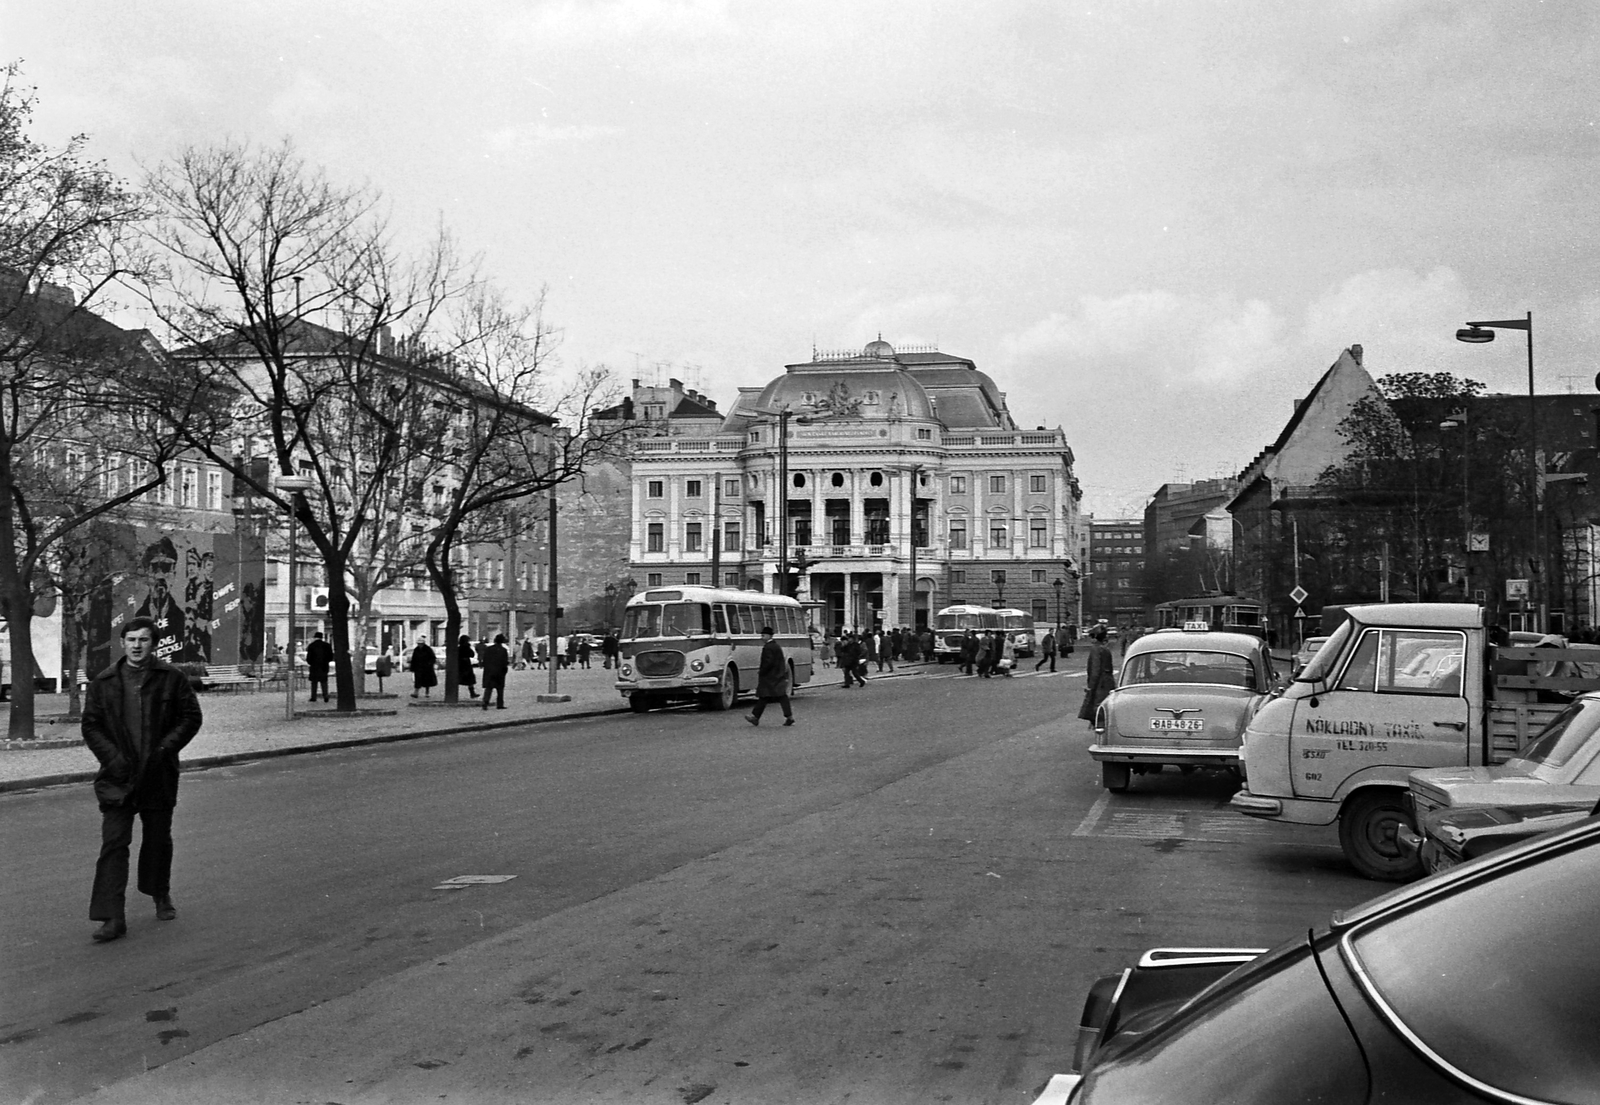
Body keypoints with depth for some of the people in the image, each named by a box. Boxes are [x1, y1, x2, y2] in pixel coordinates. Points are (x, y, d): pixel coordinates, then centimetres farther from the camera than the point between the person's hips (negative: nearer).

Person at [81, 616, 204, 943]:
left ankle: (161, 896, 37)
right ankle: (113, 918, -9)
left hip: (159, 775, 0)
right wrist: (112, 757, -9)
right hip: (118, 779, 0)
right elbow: (90, 725, 5)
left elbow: (191, 717, 2)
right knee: (113, 844, -8)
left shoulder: (171, 678, -1)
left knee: (158, 839, 14)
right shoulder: (104, 682, 2)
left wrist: (166, 748, -11)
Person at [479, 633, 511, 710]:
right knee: (500, 689, 9)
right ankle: (500, 704, 10)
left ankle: (485, 702, -15)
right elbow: (505, 662, -8)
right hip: (499, 672, -2)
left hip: (488, 671, 2)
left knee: (488, 688, 2)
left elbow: (484, 660, 2)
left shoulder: (488, 648, 1)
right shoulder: (503, 650, -8)